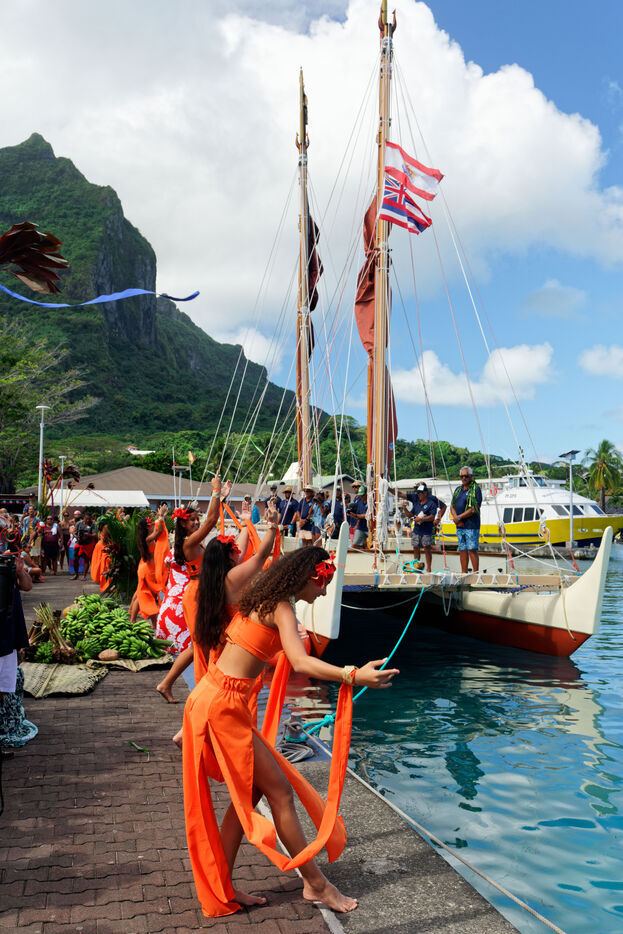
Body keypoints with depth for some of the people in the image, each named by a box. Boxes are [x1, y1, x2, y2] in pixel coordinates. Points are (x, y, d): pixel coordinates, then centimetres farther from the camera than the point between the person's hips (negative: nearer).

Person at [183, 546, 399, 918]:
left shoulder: (262, 600, 15)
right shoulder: (282, 608, -13)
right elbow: (300, 662, -28)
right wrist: (353, 676, -37)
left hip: (211, 697, 10)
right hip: (223, 704, -10)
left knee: (251, 791, 16)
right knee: (280, 791, 0)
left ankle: (221, 888, 24)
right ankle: (316, 884, 12)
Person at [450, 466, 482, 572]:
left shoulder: (476, 489, -6)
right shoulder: (458, 490, 16)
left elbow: (473, 509, -13)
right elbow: (452, 506, 13)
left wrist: (459, 517, -11)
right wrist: (455, 518, -6)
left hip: (471, 526, -7)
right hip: (459, 526, 7)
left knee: (472, 550, -9)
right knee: (462, 550, 8)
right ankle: (464, 573, 14)